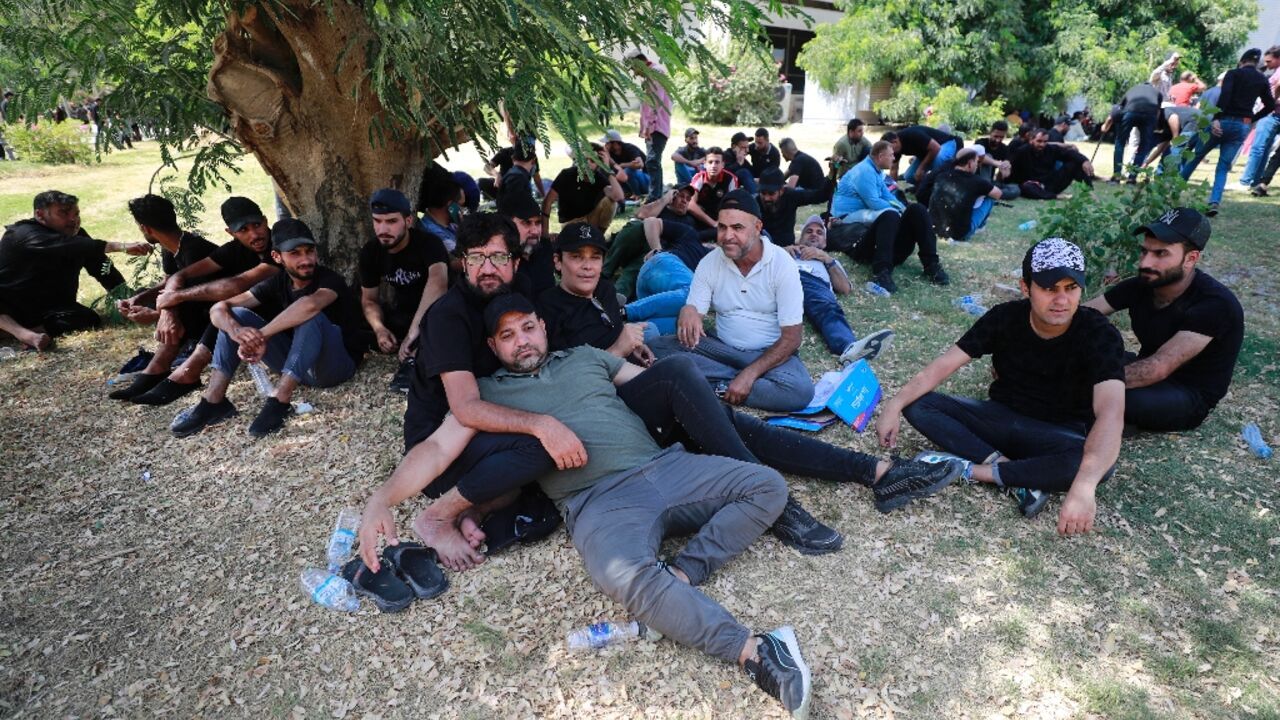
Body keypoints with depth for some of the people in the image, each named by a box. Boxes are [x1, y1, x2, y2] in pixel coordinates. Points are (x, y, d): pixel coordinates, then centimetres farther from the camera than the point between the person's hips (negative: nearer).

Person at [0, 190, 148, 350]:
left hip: (49, 310, 5)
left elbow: (102, 267, 2)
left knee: (91, 319, -24)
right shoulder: (24, 234, -21)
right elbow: (66, 246, -39)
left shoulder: (76, 234, 3)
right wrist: (122, 247, -49)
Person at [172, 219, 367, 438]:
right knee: (237, 315, -5)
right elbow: (219, 309, -7)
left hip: (337, 363, -6)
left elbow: (310, 304, -41)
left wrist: (261, 336, -37)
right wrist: (237, 331, -30)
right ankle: (213, 402, -13)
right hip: (297, 365, 6)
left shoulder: (330, 280, -16)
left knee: (311, 316, -33)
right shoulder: (277, 283, 1)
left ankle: (279, 403, -34)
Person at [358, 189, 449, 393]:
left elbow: (438, 280, -46)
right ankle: (421, 348, -19)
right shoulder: (370, 252, -7)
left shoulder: (428, 243, -25)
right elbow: (370, 299, 0)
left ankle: (414, 357, -41)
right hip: (402, 314, 7)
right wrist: (379, 328, -24)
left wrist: (413, 330, -56)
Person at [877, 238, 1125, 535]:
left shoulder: (1100, 335, -22)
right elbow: (944, 364, -12)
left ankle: (971, 471, -27)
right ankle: (1006, 466, -27)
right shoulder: (1004, 318, -12)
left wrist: (1083, 486, -52)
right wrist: (895, 405, -28)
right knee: (917, 405, -17)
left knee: (1101, 466, -38)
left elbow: (1110, 413, -36)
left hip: (1059, 434, -3)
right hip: (1001, 417, 3)